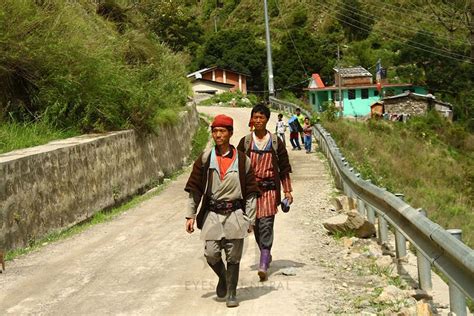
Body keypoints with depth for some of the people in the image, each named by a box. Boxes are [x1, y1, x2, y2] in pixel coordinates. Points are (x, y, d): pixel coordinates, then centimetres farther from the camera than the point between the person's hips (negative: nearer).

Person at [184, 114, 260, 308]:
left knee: (233, 257, 2)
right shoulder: (205, 159, 3)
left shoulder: (242, 160, 1)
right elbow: (194, 189, 7)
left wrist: (249, 219, 1)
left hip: (235, 214, -1)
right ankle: (222, 277, 27)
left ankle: (231, 293, 18)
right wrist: (191, 215, 3)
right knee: (211, 254, -5)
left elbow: (251, 192, 5)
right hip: (212, 214, 1)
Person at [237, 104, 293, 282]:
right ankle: (266, 255, 30)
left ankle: (263, 265, -18)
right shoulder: (245, 142, 4)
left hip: (270, 189, -2)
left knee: (266, 224, -13)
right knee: (256, 226, 8)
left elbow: (284, 168, 7)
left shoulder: (275, 142, 2)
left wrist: (287, 191, 5)